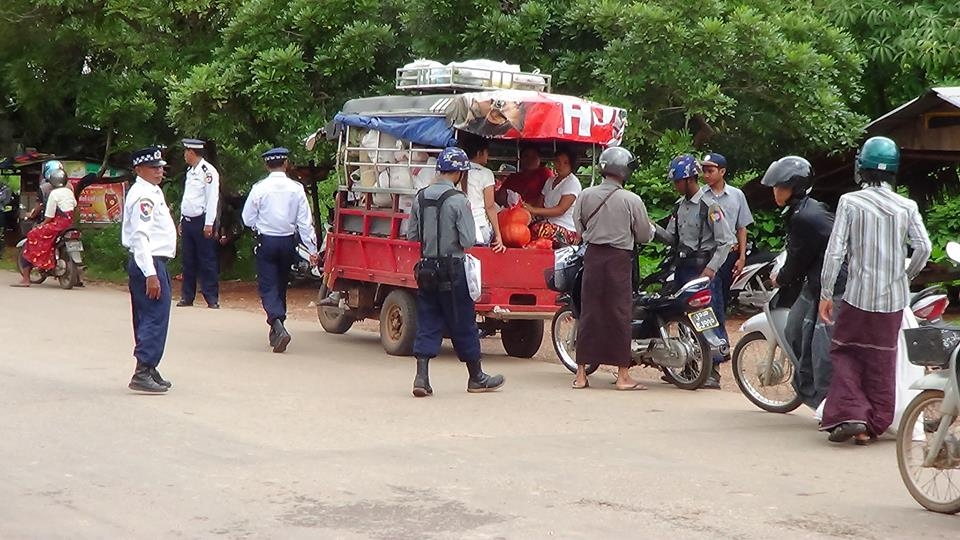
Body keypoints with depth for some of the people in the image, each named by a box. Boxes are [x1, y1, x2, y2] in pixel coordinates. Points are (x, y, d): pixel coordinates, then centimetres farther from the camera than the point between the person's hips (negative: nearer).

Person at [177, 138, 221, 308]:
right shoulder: (190, 171, 17)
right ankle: (187, 296, 16)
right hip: (188, 221, 8)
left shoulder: (208, 171, -11)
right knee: (188, 261, 10)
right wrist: (182, 220, 18)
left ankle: (212, 298, -1)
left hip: (201, 222, -8)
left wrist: (209, 224, -19)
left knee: (207, 261, -5)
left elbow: (212, 198, -15)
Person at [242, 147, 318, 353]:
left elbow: (248, 219, -2)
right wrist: (312, 249, -3)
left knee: (268, 287, -2)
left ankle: (278, 326, -25)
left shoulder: (259, 188, -8)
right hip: (288, 242, 2)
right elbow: (305, 221, -5)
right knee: (281, 286, 17)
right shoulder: (296, 188, -4)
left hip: (266, 242, -2)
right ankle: (275, 330, 26)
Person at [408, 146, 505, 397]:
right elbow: (468, 241, -17)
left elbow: (411, 235, 7)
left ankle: (421, 377, 0)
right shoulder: (458, 200, -15)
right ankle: (476, 378, 19)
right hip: (452, 269, -5)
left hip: (426, 269, 5)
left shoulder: (421, 197, 2)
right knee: (463, 325, 7)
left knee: (427, 323, 8)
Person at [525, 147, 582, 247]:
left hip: (566, 230, -6)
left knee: (537, 229, -35)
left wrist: (534, 210, -22)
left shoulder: (573, 182, -5)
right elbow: (541, 204, 12)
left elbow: (560, 210, -16)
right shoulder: (550, 181, 19)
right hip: (550, 224, 6)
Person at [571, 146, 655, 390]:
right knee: (619, 314, 2)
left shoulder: (585, 196, -1)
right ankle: (623, 375, 4)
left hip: (593, 255, 3)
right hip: (619, 259, -3)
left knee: (589, 312, 7)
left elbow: (579, 228, 7)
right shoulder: (632, 200, -9)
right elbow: (644, 236, -1)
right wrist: (650, 228, 21)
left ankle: (581, 373, 10)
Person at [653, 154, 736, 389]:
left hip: (703, 268, -8)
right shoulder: (679, 206, 14)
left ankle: (713, 370, -5)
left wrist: (711, 268, -18)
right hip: (682, 268, 8)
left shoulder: (709, 206, -11)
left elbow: (726, 241, -12)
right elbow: (672, 237, 15)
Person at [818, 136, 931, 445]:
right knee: (882, 361, 12)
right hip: (894, 298, 3)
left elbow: (835, 251, -10)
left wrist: (826, 293, -3)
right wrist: (907, 276, 11)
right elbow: (924, 247, -8)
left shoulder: (850, 202, -6)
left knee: (845, 352, 11)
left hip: (858, 295, -2)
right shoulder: (906, 207, 0)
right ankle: (872, 426, 14)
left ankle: (850, 414, -6)